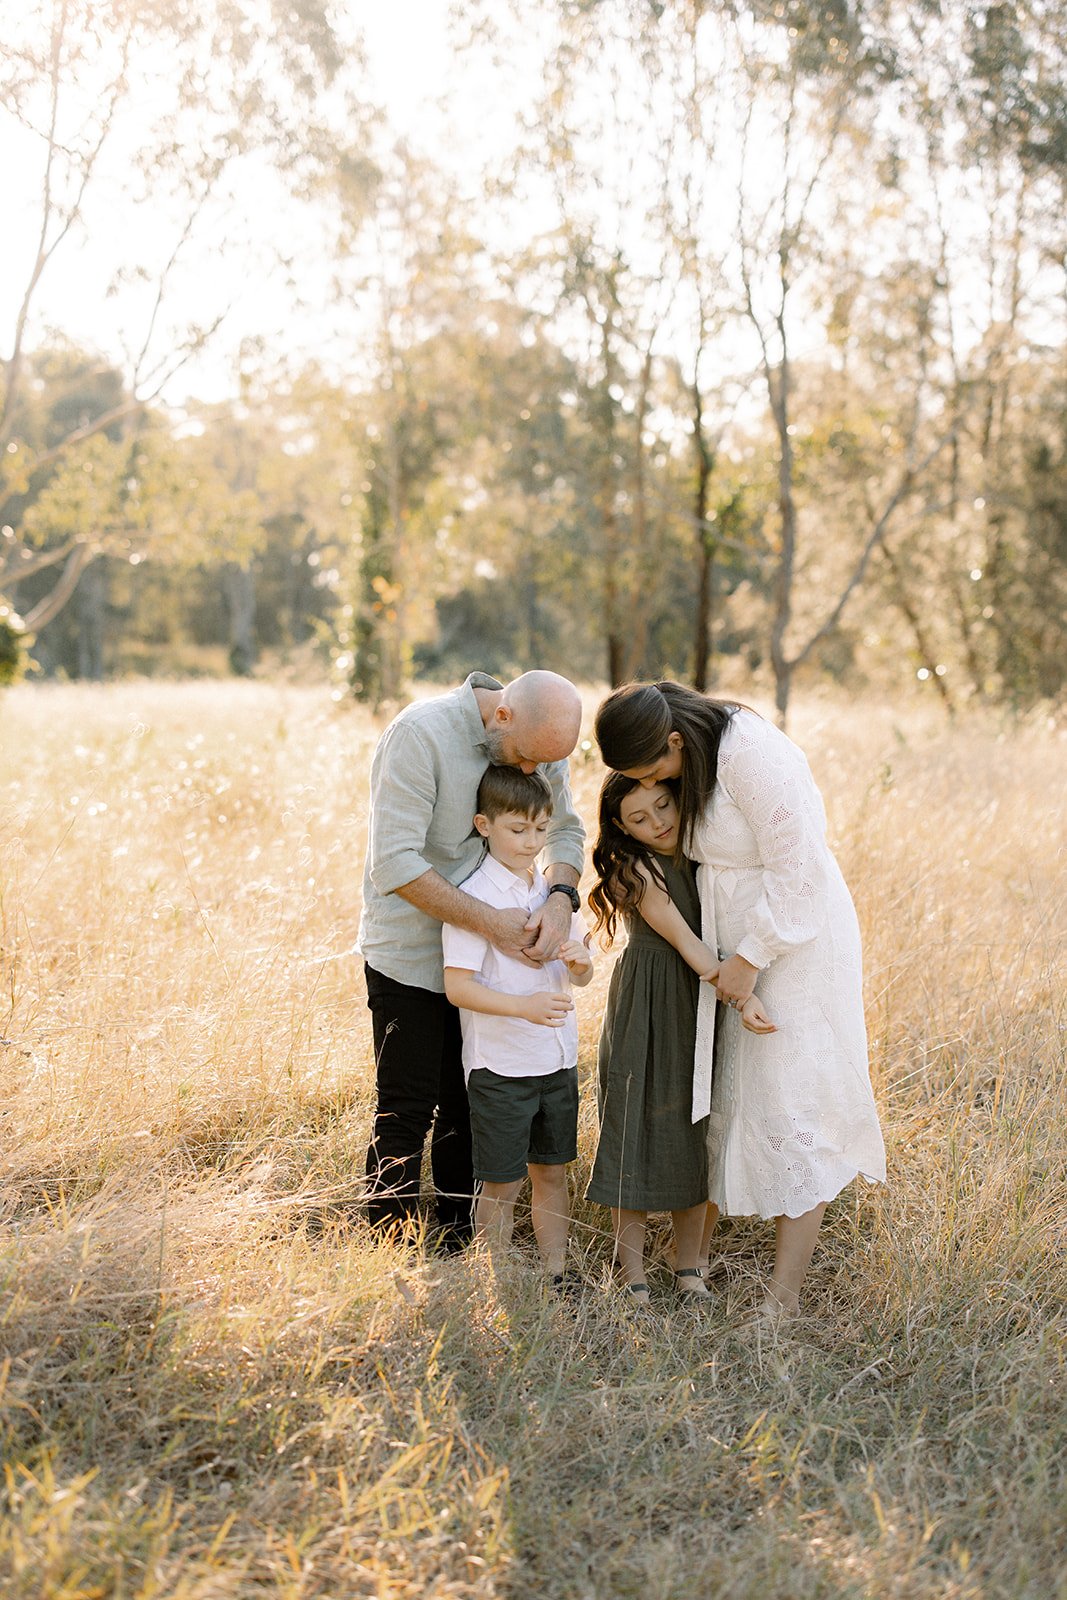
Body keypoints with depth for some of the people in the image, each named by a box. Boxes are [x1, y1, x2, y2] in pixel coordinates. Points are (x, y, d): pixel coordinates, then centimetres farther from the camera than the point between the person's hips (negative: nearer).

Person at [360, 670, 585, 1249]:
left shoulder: (539, 740, -5)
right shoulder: (420, 734, -25)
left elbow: (565, 830, 4)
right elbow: (396, 864, -28)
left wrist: (561, 897, -18)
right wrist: (491, 923, -28)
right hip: (410, 955, -6)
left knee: (468, 1109, 13)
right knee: (406, 1115, -2)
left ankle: (460, 1250, 26)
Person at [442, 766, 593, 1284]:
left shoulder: (553, 891, 7)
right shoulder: (474, 897, -13)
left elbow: (579, 976, 14)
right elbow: (457, 985, -18)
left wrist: (579, 961, -10)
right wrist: (524, 1006, -30)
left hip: (557, 1060, 6)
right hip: (500, 1065, -6)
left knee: (552, 1171, 15)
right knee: (502, 1183, 4)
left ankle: (557, 1275, 27)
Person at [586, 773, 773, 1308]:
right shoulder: (636, 869, -15)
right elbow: (686, 943, -18)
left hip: (701, 1004, 7)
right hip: (647, 1015, -6)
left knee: (695, 1138, 12)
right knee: (639, 1134, 0)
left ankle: (688, 1269, 23)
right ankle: (633, 1279, 10)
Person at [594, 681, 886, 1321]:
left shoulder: (752, 755, -25)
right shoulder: (689, 759, 2)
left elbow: (797, 868, -23)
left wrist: (749, 959, -18)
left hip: (799, 947, -8)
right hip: (744, 945, 8)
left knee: (790, 1107, -6)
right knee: (736, 1097, 11)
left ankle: (785, 1298, 0)